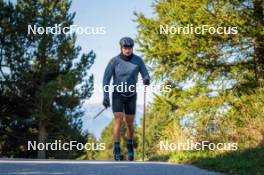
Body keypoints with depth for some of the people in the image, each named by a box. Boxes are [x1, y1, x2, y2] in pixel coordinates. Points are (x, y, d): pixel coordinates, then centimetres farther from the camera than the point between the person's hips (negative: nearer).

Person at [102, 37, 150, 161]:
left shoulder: (138, 60, -7)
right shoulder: (114, 61, -12)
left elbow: (145, 76, -9)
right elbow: (106, 79, -10)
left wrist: (146, 80, -35)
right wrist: (105, 96, -19)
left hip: (131, 96, 2)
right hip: (117, 95, -2)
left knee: (129, 124, 5)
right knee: (118, 121, -17)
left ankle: (130, 146, 32)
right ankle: (117, 150, -11)